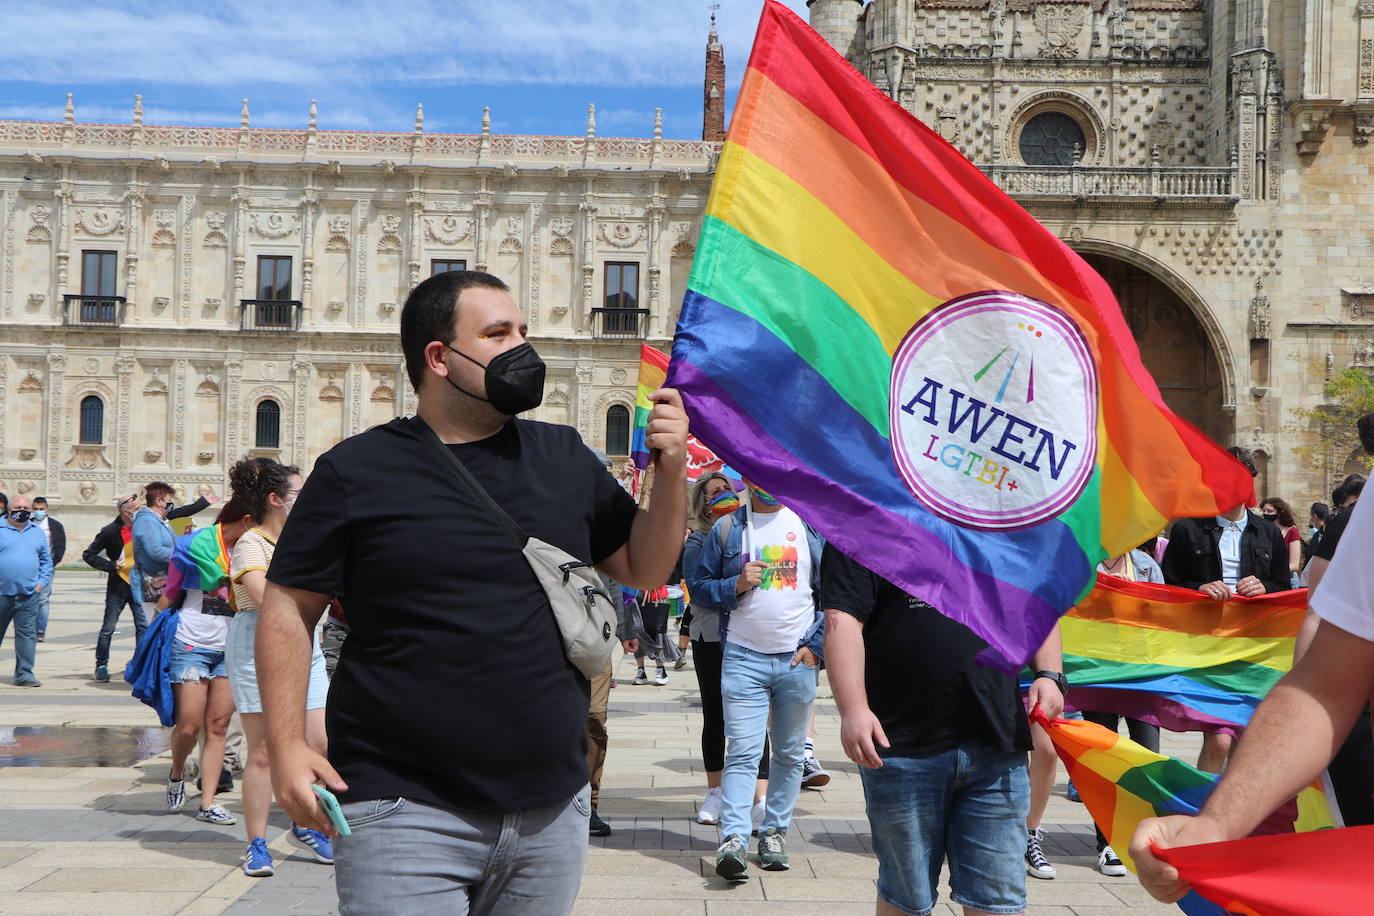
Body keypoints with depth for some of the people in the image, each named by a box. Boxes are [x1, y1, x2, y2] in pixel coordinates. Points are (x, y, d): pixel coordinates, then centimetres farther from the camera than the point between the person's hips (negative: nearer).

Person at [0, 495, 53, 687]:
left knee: (27, 633, -2)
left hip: (29, 594, 3)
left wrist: (42, 582, 5)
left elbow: (46, 560, 18)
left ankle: (24, 674, 2)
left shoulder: (37, 532, 13)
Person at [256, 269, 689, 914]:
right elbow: (288, 610, -2)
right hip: (406, 814, -4)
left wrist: (672, 471, -2)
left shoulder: (564, 457, 10)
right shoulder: (356, 472, -2)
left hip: (552, 809, 5)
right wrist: (287, 747, -11)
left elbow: (642, 570, 14)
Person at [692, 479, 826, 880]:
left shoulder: (812, 526, 7)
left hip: (798, 659, 2)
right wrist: (735, 586, -11)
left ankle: (774, 832, 20)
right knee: (742, 752, -10)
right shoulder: (726, 529, 5)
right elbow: (700, 586, 8)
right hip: (743, 657, -2)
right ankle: (734, 839, -14)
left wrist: (816, 645, -1)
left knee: (789, 753, 9)